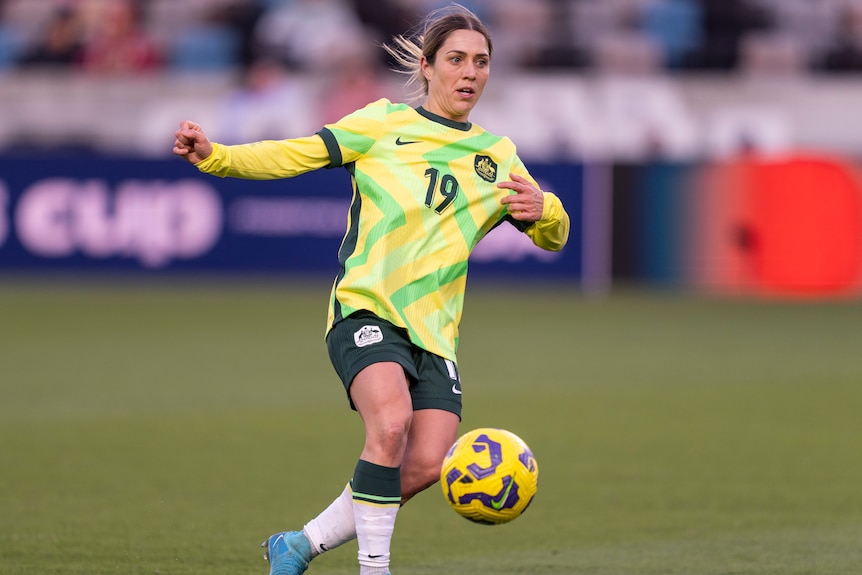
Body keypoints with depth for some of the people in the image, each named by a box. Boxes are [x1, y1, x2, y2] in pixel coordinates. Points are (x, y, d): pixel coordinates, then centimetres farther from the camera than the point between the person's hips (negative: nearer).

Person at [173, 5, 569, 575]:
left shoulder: (497, 156, 18)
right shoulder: (384, 123, 6)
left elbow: (554, 234, 18)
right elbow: (294, 155, 0)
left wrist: (543, 210, -7)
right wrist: (215, 155, -16)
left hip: (434, 330, 4)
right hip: (366, 309, -4)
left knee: (426, 466, -15)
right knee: (391, 423, -31)